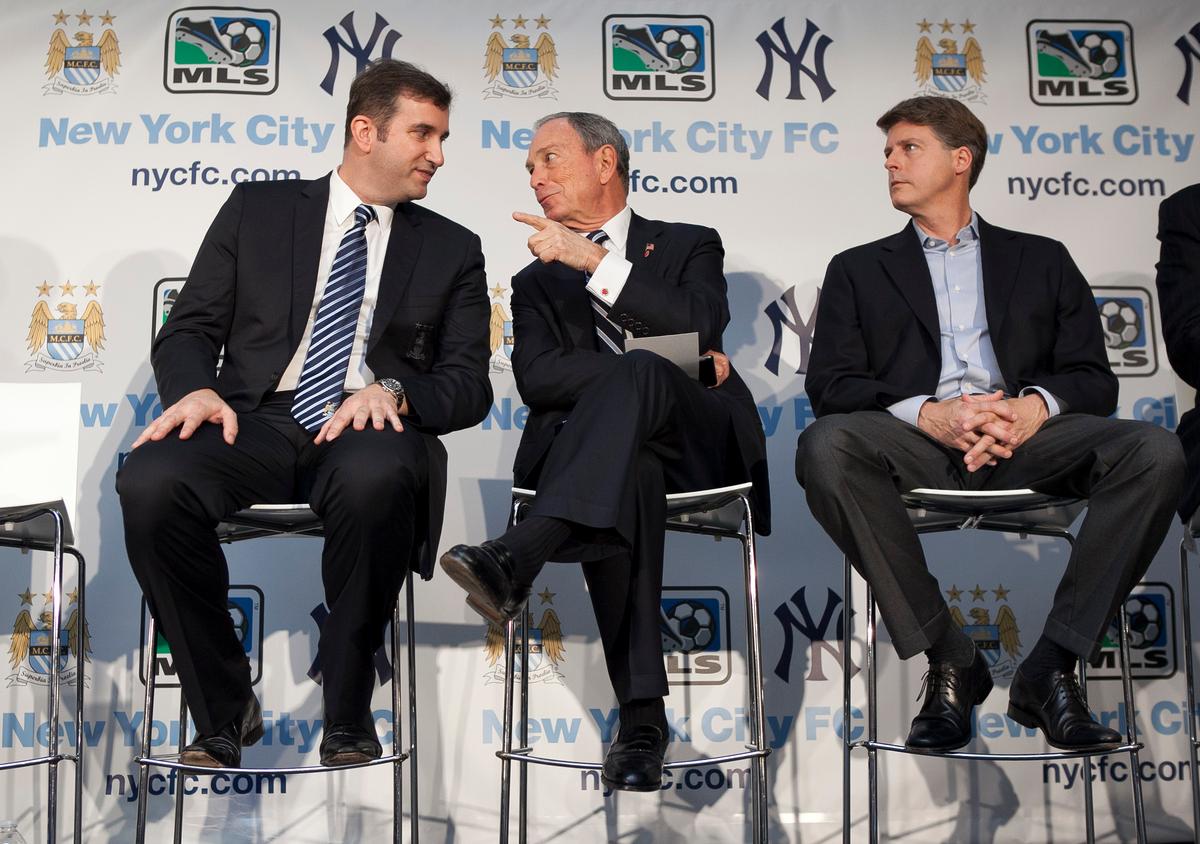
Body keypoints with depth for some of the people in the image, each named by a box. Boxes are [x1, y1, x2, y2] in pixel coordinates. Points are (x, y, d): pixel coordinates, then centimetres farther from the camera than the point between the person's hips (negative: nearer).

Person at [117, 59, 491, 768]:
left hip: (367, 431, -1)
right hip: (254, 423, 1)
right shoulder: (258, 209, 16)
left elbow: (470, 385, 9)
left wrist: (393, 392, -14)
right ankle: (225, 709, -11)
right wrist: (197, 389, -12)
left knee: (377, 476, -39)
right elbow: (189, 330, 12)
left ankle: (348, 715, -18)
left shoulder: (453, 250, 17)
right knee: (149, 482, -31)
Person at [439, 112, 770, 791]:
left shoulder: (689, 246, 20)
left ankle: (515, 559, -47)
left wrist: (596, 259, -10)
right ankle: (642, 716, -37)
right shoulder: (539, 282, 26)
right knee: (628, 474, -37)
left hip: (696, 443, -1)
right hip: (606, 452, 1)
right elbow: (536, 379, 4)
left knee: (637, 373, -34)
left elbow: (702, 329, -5)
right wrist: (654, 370, -9)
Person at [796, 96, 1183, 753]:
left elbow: (1094, 377, 13)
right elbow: (831, 385, 6)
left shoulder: (1040, 259, 25)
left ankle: (1051, 668, -21)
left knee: (1154, 452, -27)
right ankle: (949, 662, -23)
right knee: (825, 447, -34)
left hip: (1027, 435, 1)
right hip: (916, 440, 0)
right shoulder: (859, 270, 22)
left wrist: (1036, 406, -12)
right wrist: (928, 414, -13)